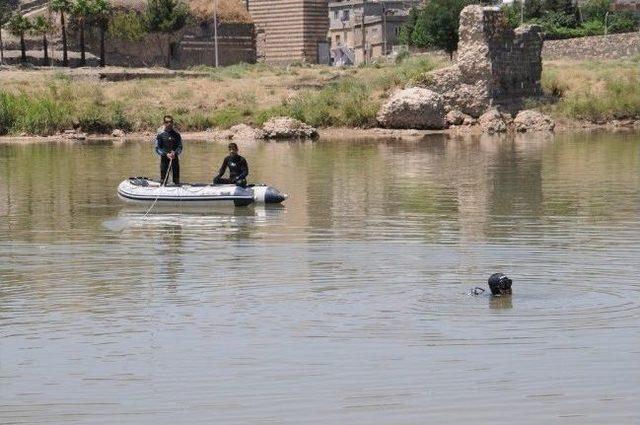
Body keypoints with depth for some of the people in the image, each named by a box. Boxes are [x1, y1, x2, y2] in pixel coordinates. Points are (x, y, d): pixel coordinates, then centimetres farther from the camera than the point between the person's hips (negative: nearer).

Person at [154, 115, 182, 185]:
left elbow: (180, 147, 5)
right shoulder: (160, 134, 0)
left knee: (176, 180, 4)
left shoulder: (176, 134, 7)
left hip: (175, 159, 2)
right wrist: (166, 154, -16)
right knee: (163, 180, -4)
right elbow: (157, 149, -2)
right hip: (164, 159, -2)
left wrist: (175, 153, -16)